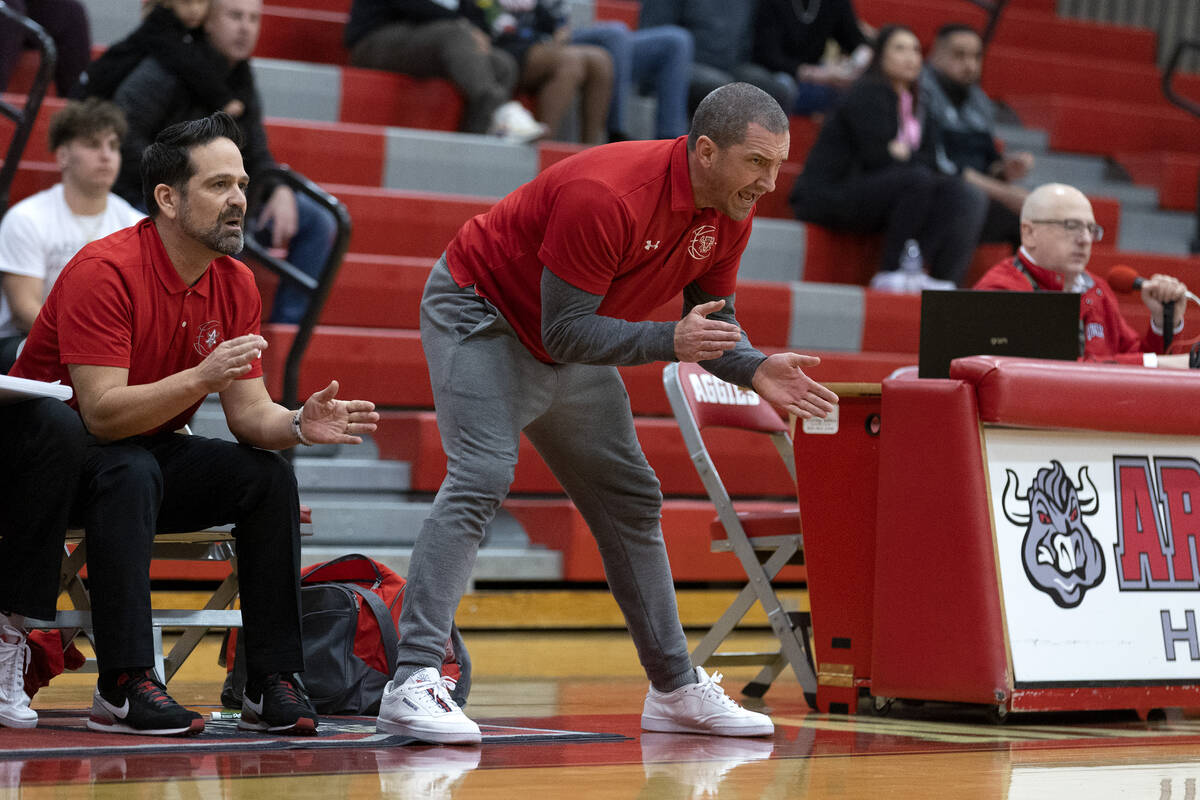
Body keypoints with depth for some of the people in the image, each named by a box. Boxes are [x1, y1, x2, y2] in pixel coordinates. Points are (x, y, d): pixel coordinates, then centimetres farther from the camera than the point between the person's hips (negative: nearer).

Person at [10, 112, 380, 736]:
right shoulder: (105, 270, -23)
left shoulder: (236, 286, -2)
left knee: (269, 476, -14)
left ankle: (271, 684, -12)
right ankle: (123, 685, -35)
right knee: (133, 471, -37)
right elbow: (102, 412, -29)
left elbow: (249, 412, -3)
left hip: (147, 457, 7)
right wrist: (202, 378, -40)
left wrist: (300, 425, -25)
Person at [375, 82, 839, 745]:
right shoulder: (606, 197, -35)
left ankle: (676, 690, 19)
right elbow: (564, 331, -33)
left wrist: (755, 370, -18)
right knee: (481, 478, -25)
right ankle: (411, 684, -29)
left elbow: (711, 325, 2)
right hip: (480, 314, -8)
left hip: (571, 336, 9)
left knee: (632, 501, 9)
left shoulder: (729, 215, -10)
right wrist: (668, 341, -42)